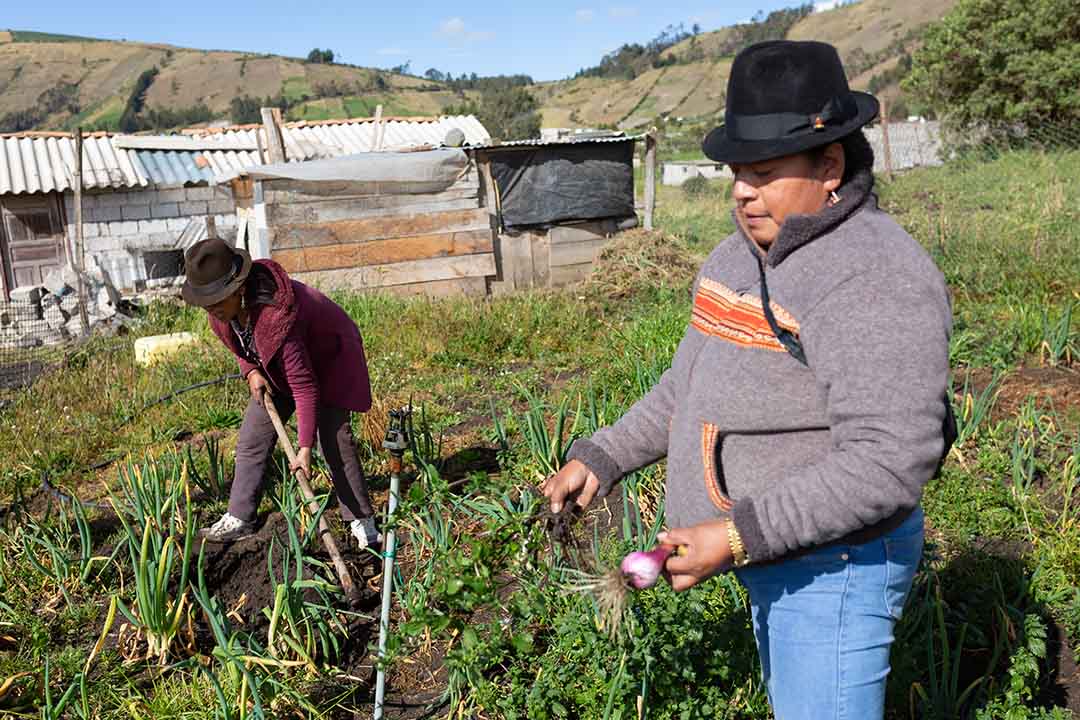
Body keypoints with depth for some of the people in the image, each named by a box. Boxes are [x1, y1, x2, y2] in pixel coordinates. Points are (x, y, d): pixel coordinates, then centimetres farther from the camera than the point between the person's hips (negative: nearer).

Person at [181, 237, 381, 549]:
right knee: (252, 439, 4)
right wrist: (250, 371, -12)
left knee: (335, 439, -14)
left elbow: (304, 385, -37)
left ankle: (362, 520, -1)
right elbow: (237, 340, 7)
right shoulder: (222, 307, -19)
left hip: (326, 357, -8)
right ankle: (239, 519, 14)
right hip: (276, 366, 8)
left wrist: (305, 447, -36)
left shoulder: (275, 317, -42)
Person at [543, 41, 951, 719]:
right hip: (775, 560, 9)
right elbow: (689, 385, 14)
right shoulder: (741, 255, 5)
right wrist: (603, 457, 6)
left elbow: (887, 465, -30)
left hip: (835, 567, -9)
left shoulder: (877, 281, -25)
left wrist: (742, 534, -31)